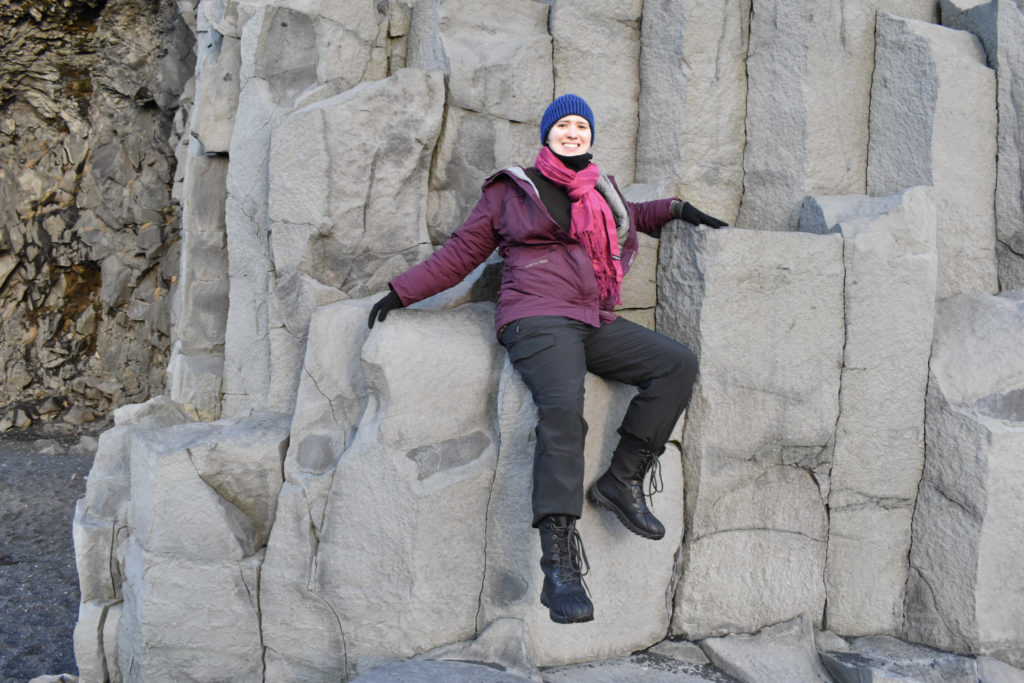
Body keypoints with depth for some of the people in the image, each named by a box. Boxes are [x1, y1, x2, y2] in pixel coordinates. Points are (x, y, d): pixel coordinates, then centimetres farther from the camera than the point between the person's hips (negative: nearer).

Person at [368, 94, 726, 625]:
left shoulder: (602, 192, 24)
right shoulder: (511, 190, 12)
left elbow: (627, 218, 48)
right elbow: (463, 251, 14)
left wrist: (674, 209, 34)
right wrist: (402, 292, 11)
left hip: (596, 323, 6)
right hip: (538, 320, -6)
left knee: (677, 364, -14)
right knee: (563, 407, -32)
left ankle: (622, 480, -11)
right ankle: (559, 564, -38)